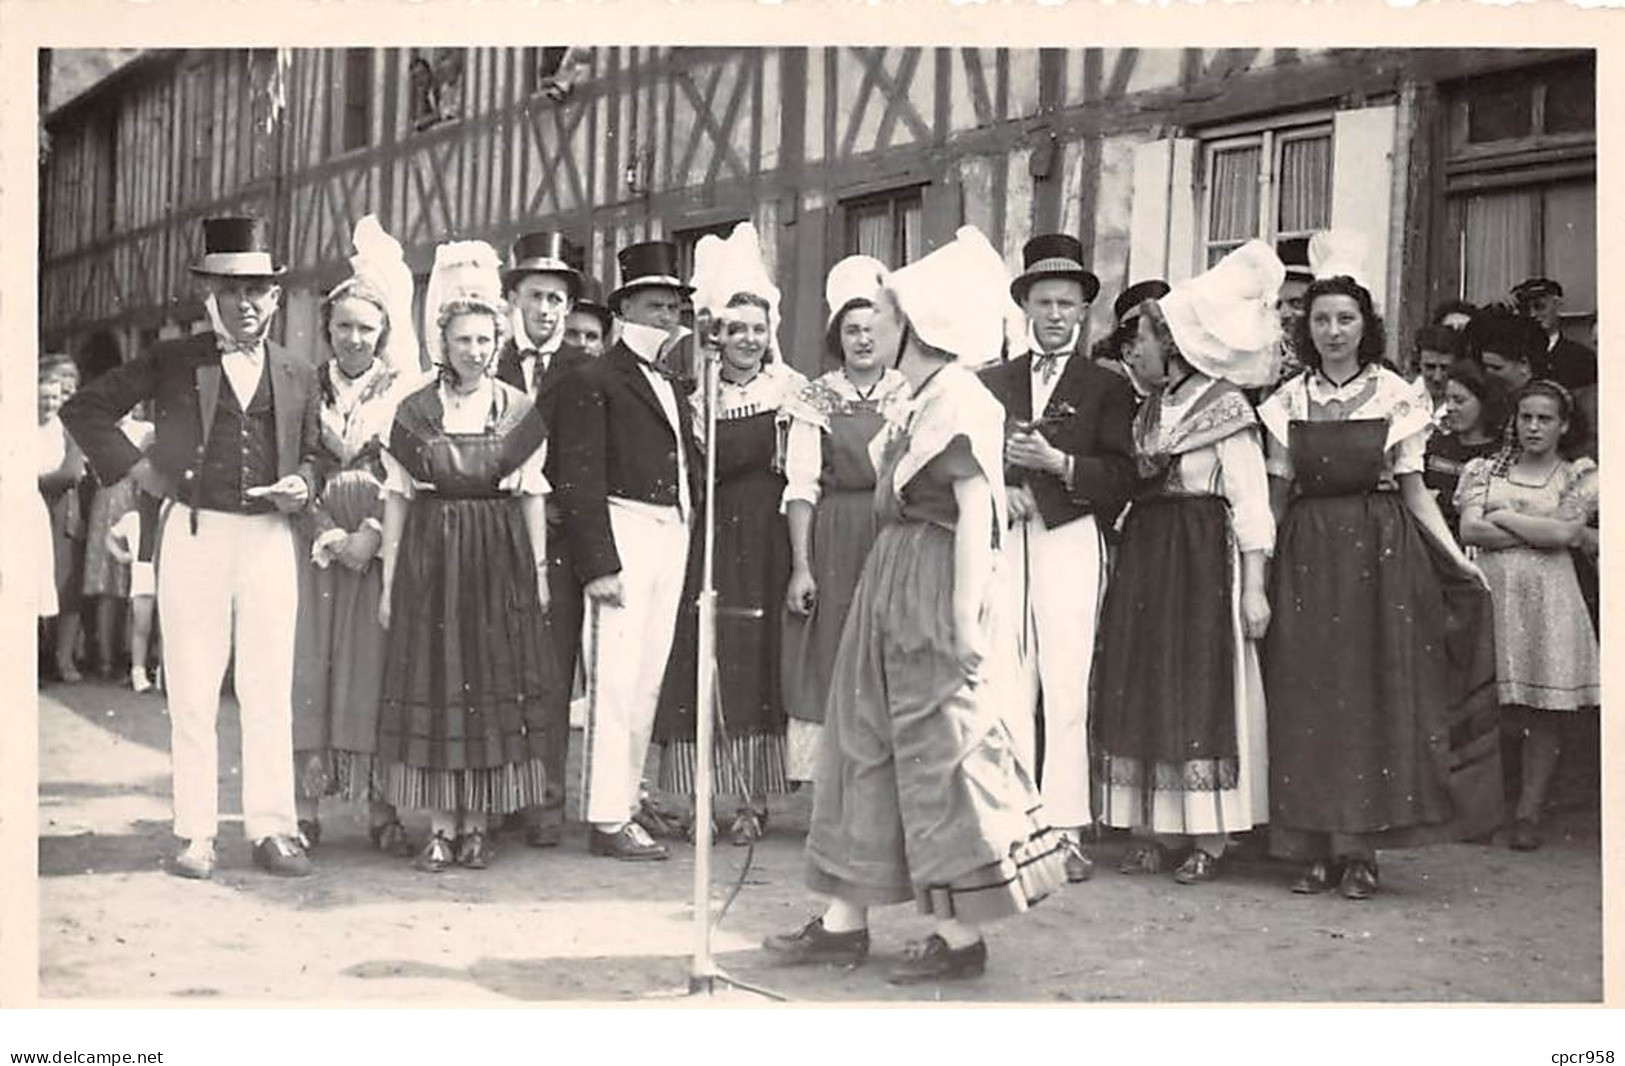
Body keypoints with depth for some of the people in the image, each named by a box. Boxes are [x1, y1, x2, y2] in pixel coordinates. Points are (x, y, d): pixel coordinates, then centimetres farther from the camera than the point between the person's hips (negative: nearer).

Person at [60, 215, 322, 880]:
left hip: (269, 538, 1)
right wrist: (135, 468, 0)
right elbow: (85, 409, 7)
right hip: (194, 534, -1)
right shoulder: (173, 362, 4)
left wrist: (302, 486, -4)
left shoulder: (299, 375, 10)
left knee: (270, 690, 2)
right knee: (191, 692, 2)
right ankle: (195, 833, 9)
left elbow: (315, 453, 17)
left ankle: (272, 829, 10)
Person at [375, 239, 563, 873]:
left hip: (500, 561, 0)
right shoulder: (414, 412, 3)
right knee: (433, 683, 0)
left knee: (494, 686, 2)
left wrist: (539, 574, 0)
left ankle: (478, 826, 11)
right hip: (431, 559, 0)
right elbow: (397, 498, 4)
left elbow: (533, 495, 5)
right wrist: (389, 580, 0)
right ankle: (441, 828, 7)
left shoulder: (521, 412, 4)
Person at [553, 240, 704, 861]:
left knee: (649, 678, 10)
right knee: (616, 677, -6)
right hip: (623, 532, -7)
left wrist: (693, 549, 10)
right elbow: (579, 480, -9)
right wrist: (597, 564, -16)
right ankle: (608, 818, -2)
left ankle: (626, 798, 19)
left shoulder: (674, 393, 22)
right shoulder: (592, 382, -1)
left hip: (673, 537, 7)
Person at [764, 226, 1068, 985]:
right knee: (868, 746, 12)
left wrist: (965, 620, -22)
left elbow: (975, 515, -20)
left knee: (941, 755, -2)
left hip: (934, 598, -10)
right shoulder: (924, 401, 12)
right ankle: (844, 920, 20)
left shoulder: (959, 401, -15)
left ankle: (960, 937, 9)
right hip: (894, 593, 10)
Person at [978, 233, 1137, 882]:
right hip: (1001, 540, 2)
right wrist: (1001, 487, -9)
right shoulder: (992, 382, 18)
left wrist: (1056, 462, -13)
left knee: (1066, 690, -6)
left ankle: (1065, 832, -2)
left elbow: (1120, 477, -1)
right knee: (1006, 688, 0)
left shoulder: (1106, 388, 10)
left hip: (1070, 542, -2)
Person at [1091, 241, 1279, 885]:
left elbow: (1250, 501, -9)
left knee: (1201, 692, -4)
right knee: (1140, 692, 5)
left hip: (1203, 560, -7)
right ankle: (1156, 830, 13)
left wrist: (1253, 587, -15)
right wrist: (1125, 559, 7)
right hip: (1142, 560, 7)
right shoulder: (1152, 406, 16)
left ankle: (1208, 838, 4)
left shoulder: (1226, 407, -6)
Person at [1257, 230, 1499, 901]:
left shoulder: (1396, 396, 2)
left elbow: (1413, 488, 2)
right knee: (1307, 697, 0)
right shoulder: (1289, 402, 7)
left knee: (1374, 692, -2)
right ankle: (1317, 847, 7)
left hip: (1381, 555, -2)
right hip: (1306, 558, 2)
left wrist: (1458, 558, -7)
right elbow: (1276, 494, 7)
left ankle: (1362, 849, 4)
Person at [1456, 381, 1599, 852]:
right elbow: (1469, 530, -1)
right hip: (1492, 594, 1)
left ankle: (1529, 813, 5)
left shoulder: (1579, 476, 10)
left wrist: (1502, 516, 0)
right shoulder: (1486, 469, 14)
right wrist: (1539, 532, -4)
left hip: (1547, 599, -1)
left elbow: (1564, 533, -8)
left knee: (1545, 713, -2)